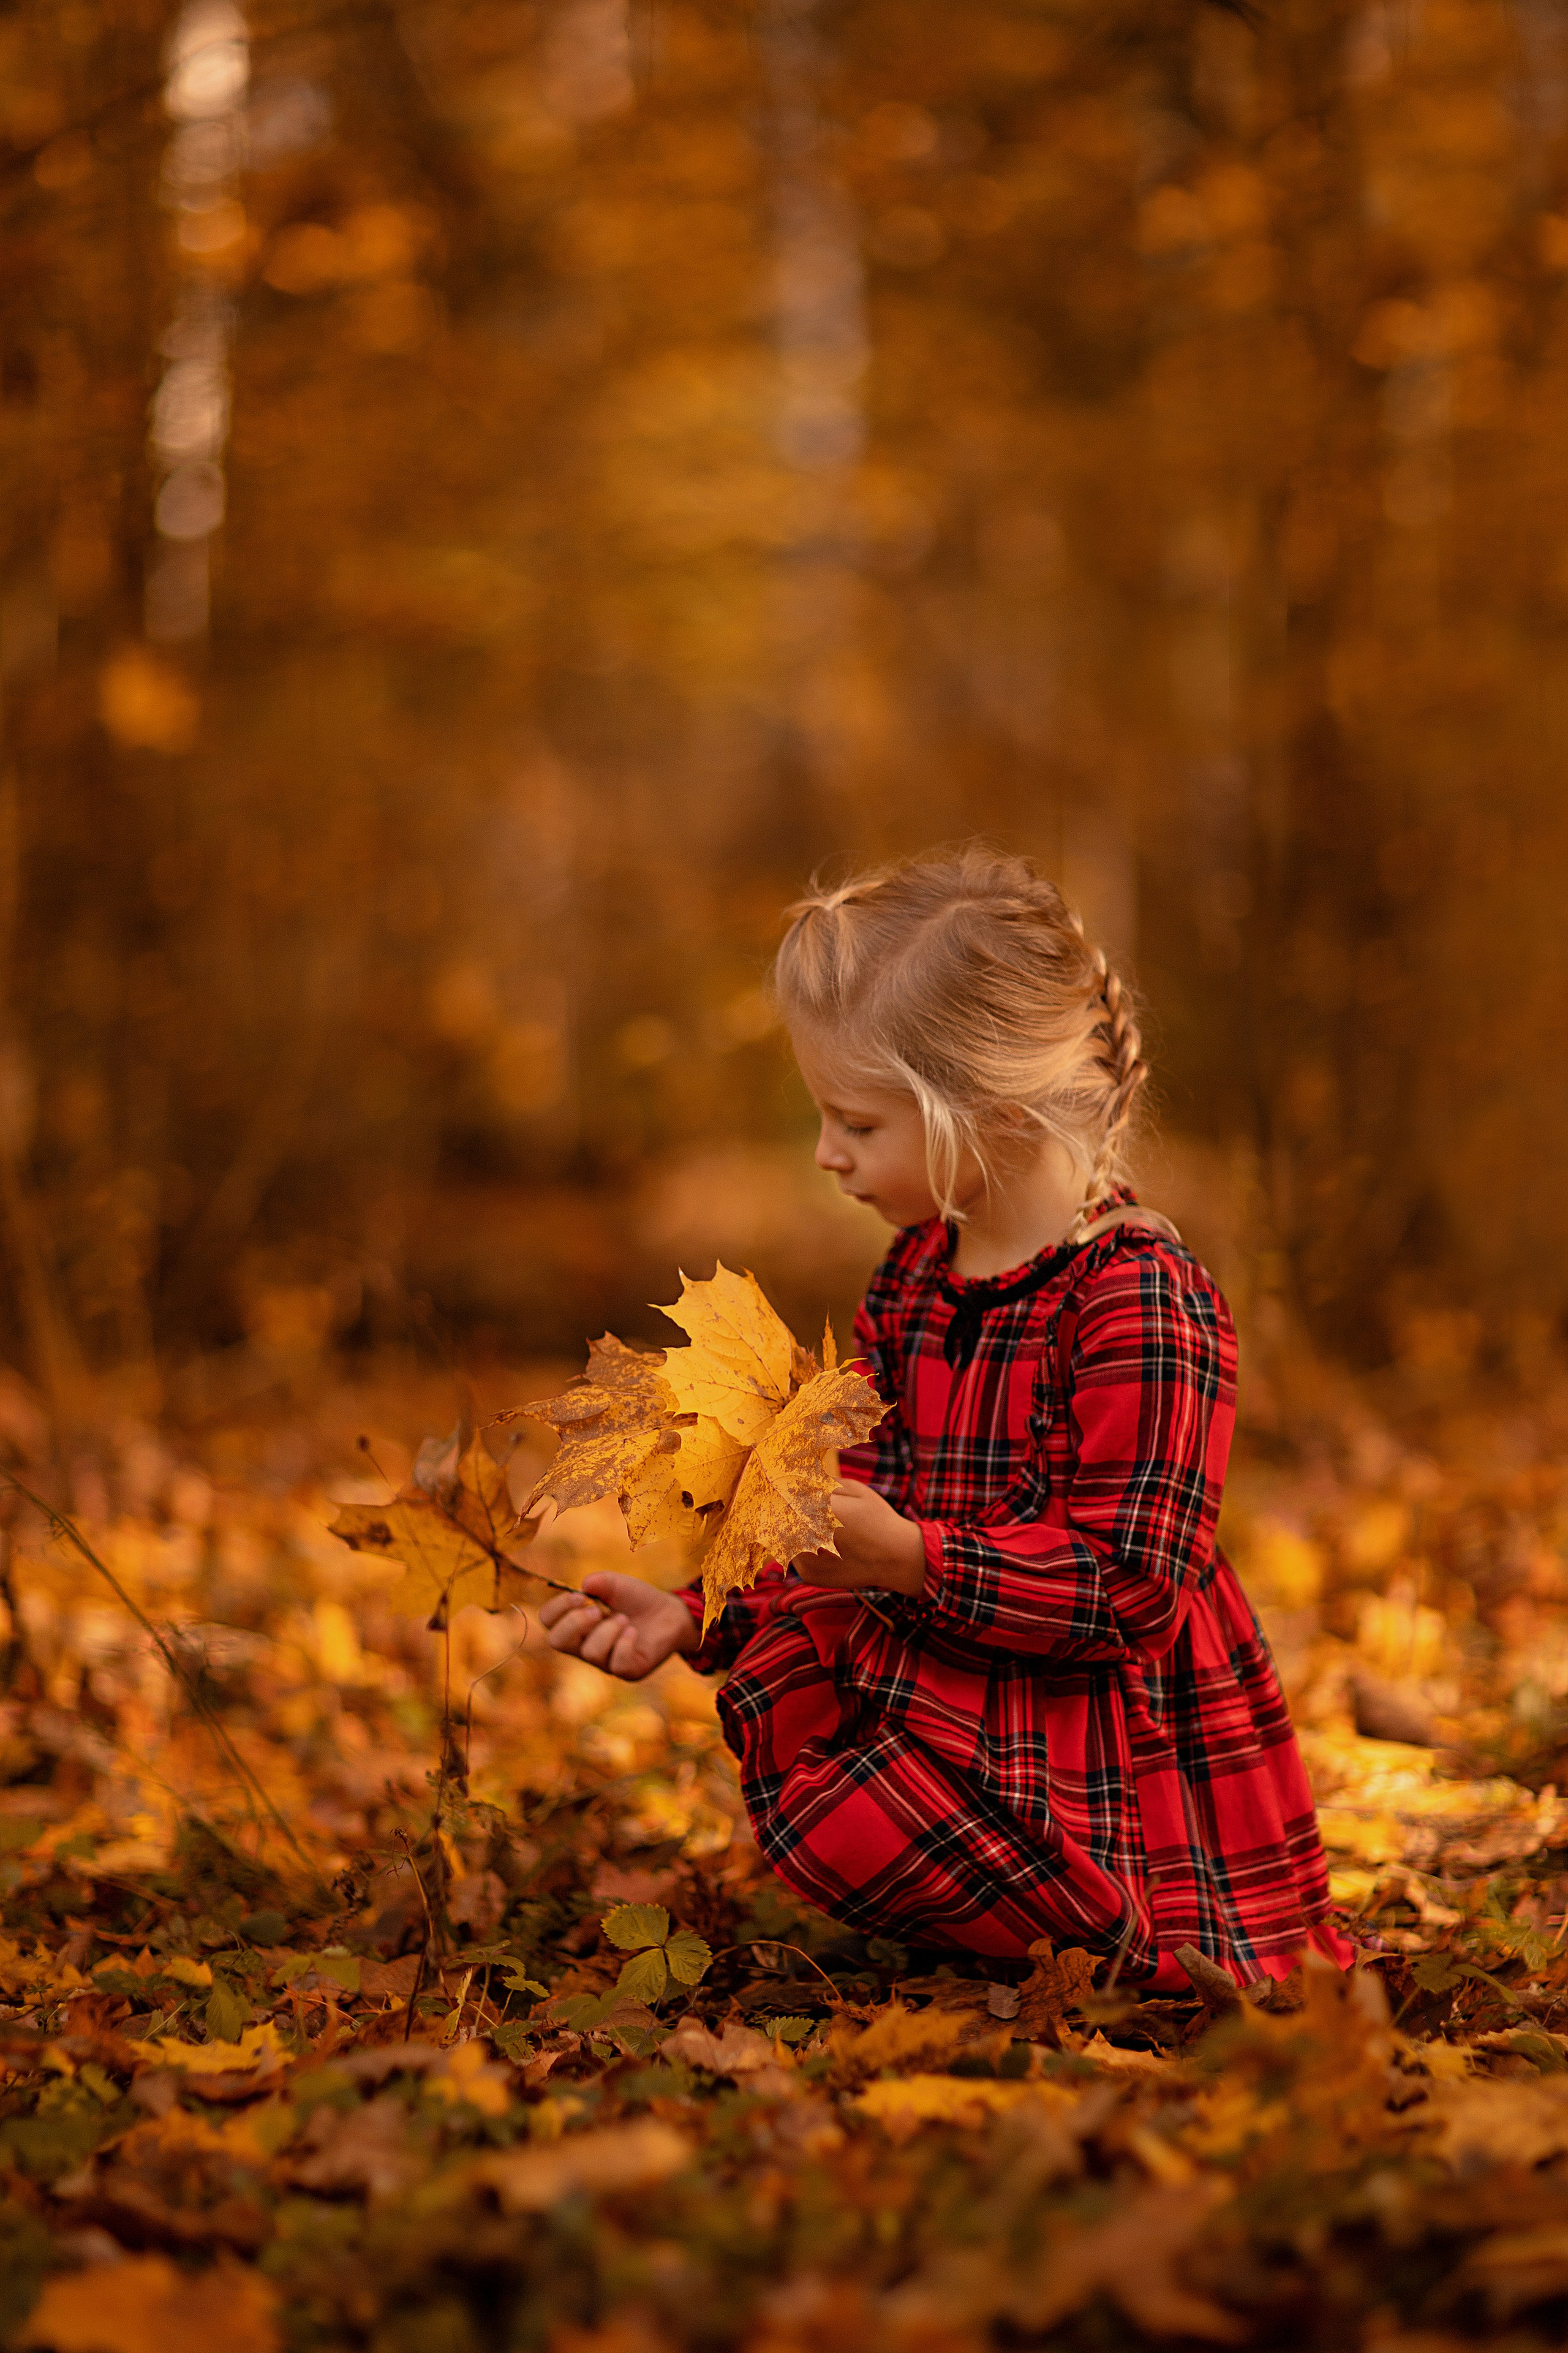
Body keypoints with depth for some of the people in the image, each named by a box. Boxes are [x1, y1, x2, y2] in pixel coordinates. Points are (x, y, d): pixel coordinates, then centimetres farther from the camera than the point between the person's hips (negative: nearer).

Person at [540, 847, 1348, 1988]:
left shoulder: (1140, 1299, -18)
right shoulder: (914, 1277, 10)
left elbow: (1124, 1584, -23)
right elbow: (865, 1505, 13)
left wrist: (912, 1558, -28)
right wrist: (698, 1613, 1)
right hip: (949, 1694, 9)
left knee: (829, 1829, -23)